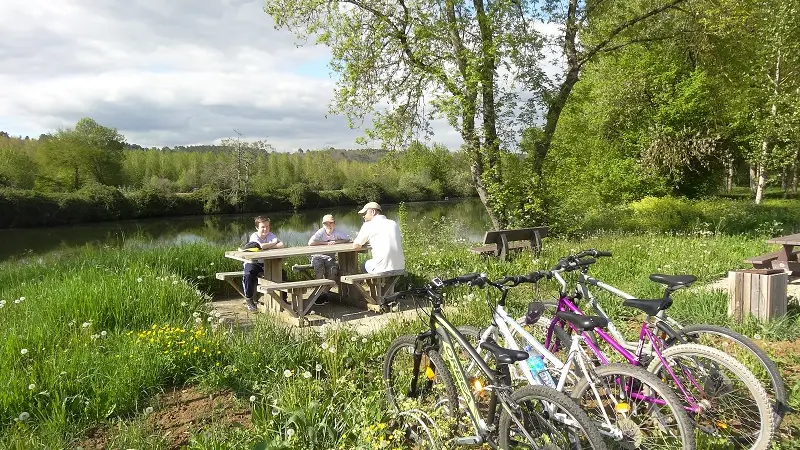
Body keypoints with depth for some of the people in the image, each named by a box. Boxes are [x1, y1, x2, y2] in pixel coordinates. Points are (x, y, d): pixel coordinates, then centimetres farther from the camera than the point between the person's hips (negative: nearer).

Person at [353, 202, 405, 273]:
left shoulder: (368, 225, -2)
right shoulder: (394, 224, 12)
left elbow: (356, 246, 2)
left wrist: (363, 241, 25)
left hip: (382, 269, -5)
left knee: (364, 265, 25)